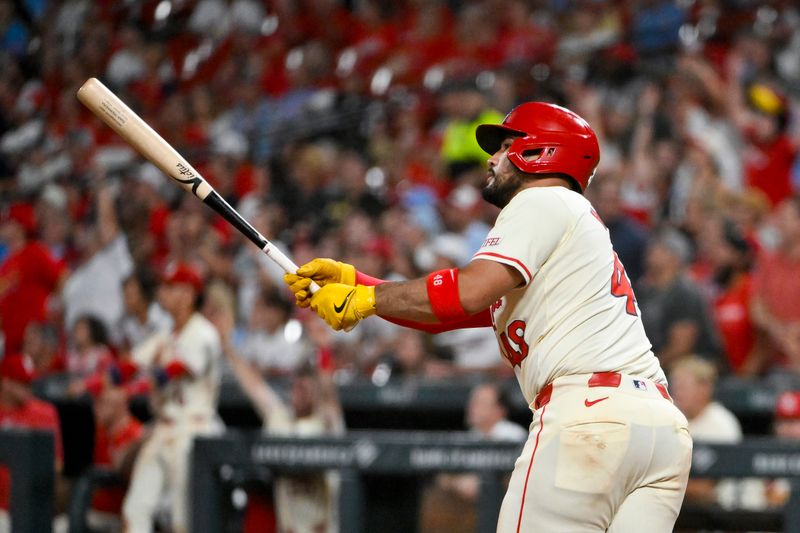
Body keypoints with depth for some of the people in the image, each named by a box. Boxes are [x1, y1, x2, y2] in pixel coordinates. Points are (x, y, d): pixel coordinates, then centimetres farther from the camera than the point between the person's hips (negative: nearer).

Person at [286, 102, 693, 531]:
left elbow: (467, 293, -11)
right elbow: (445, 315, 29)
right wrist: (351, 281, 24)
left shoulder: (542, 200, 4)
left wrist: (363, 300, 0)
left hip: (591, 415, -9)